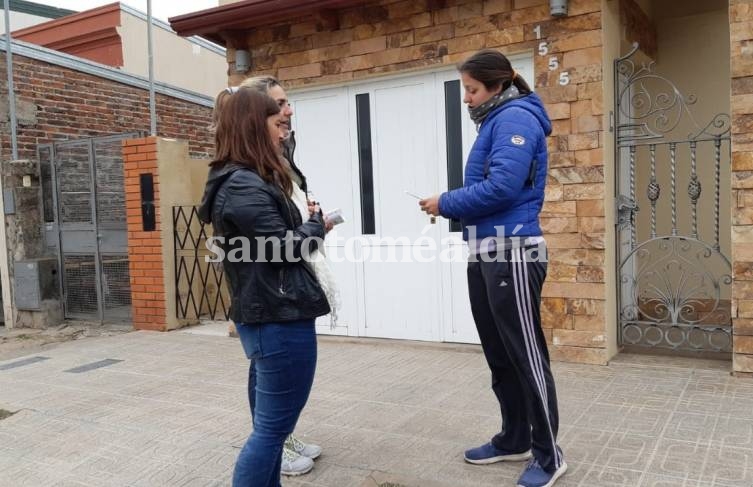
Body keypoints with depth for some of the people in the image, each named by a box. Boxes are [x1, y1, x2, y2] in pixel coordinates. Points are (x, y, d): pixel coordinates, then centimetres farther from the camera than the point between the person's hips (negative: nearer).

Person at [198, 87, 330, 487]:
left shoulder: (247, 181, 15)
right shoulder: (243, 186, -18)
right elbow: (286, 247, -18)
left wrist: (307, 223, 2)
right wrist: (316, 223, 0)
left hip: (270, 316, 10)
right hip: (279, 319, -10)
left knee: (272, 425, 19)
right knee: (272, 427, 0)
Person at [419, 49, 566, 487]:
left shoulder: (515, 118, -10)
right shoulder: (495, 122, 19)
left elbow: (502, 187, -22)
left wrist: (446, 203, -11)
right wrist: (451, 205, 1)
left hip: (513, 257, -10)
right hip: (486, 256, 10)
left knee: (527, 357, 0)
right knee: (500, 356, 16)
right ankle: (514, 440, 31)